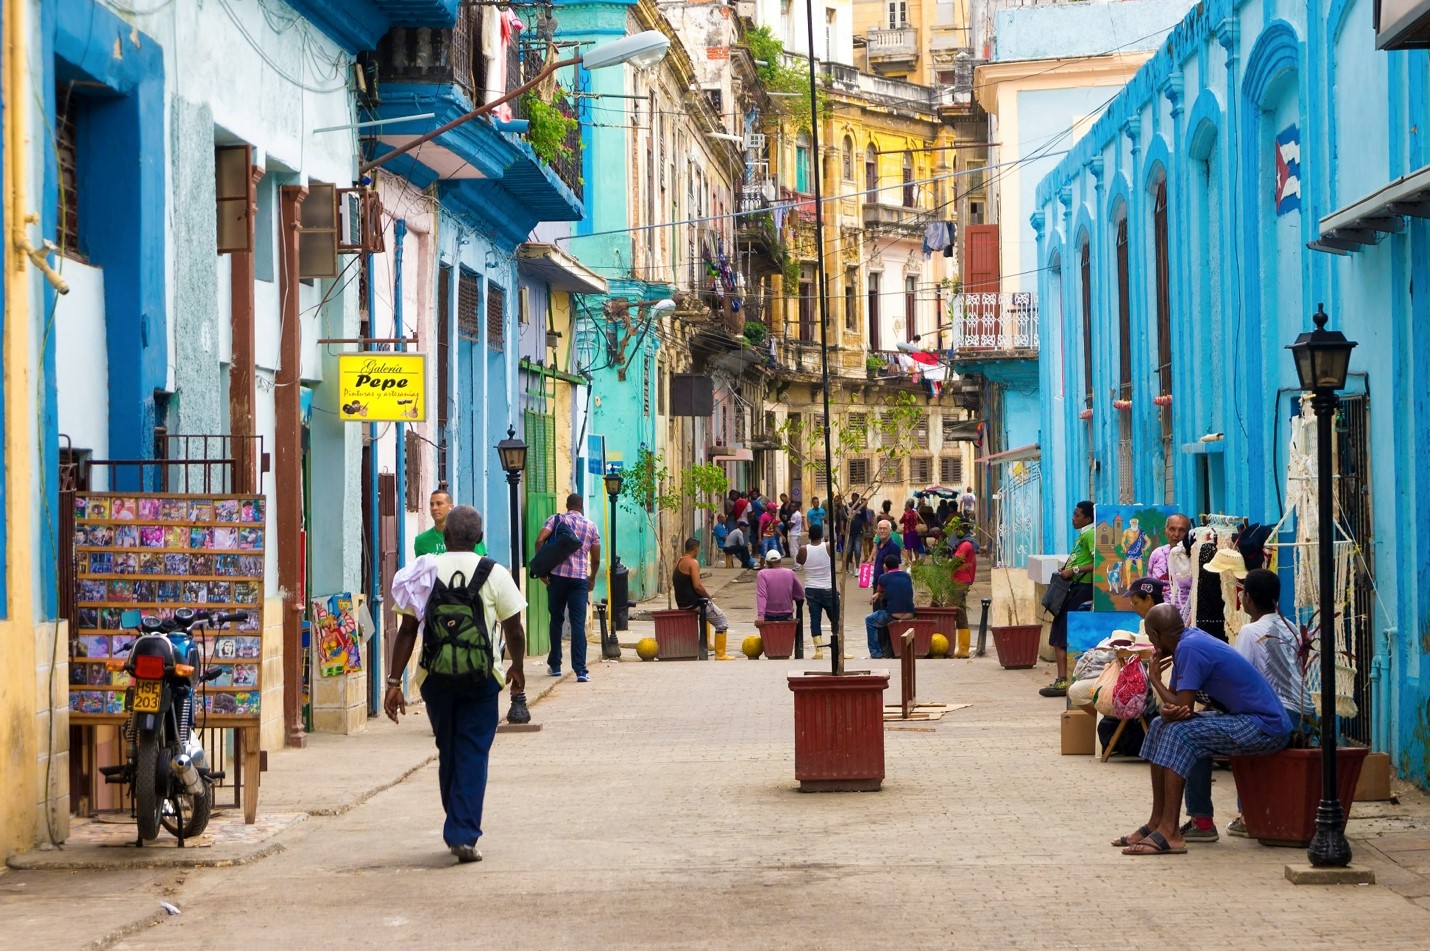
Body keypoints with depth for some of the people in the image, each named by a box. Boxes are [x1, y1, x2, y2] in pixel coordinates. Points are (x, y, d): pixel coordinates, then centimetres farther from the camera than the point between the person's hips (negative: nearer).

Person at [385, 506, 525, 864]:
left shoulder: (425, 572, 0)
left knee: (448, 751, 17)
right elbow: (513, 629, 0)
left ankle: (456, 830, 25)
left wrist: (394, 681, 1)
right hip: (481, 677, -2)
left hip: (435, 675, 2)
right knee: (473, 754, 2)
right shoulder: (494, 575, -4)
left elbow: (407, 630, -2)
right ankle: (464, 834, -8)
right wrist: (517, 668, 18)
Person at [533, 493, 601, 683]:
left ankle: (555, 665, 21)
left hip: (557, 575, 0)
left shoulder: (555, 520, 5)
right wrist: (592, 579, 26)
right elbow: (596, 559, 10)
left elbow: (539, 541, -10)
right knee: (578, 624, -3)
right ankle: (580, 671, -12)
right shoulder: (591, 526, 10)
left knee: (556, 620, 14)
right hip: (580, 578, 0)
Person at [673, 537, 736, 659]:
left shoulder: (679, 562, 12)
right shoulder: (693, 562, -16)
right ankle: (720, 654, -3)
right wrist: (709, 596, -8)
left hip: (681, 603, 9)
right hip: (693, 603, -9)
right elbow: (697, 586, -25)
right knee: (722, 622, -1)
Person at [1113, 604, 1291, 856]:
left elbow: (1183, 708, -22)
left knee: (1180, 733, -23)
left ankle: (1170, 832, -24)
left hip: (1266, 728, -10)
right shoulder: (1188, 641, 10)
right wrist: (1168, 711, -16)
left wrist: (1154, 678, -5)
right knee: (1161, 726, 8)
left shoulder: (1190, 648, -20)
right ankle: (1157, 823, 7)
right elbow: (1174, 702, 9)